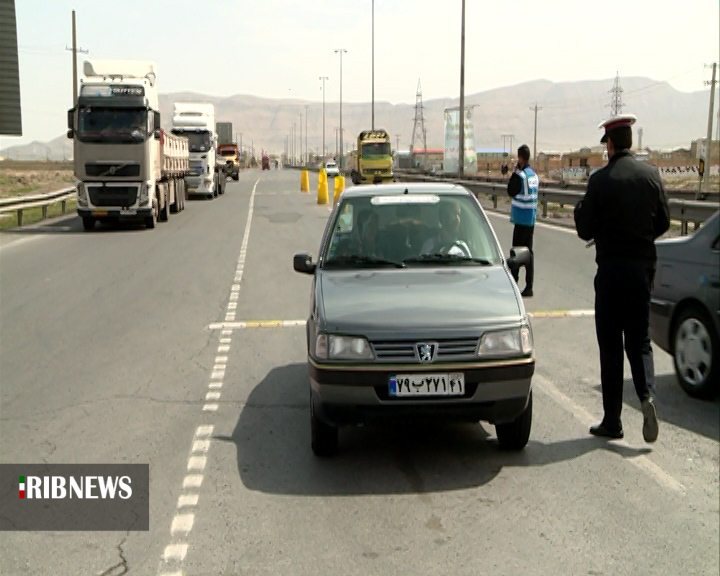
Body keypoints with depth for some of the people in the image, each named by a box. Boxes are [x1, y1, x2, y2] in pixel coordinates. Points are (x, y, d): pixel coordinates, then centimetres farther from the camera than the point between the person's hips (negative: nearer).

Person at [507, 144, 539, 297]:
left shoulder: (520, 175, -15)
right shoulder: (534, 175, 10)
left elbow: (511, 191, -7)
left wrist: (514, 172, -3)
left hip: (521, 220, -8)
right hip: (531, 220, 8)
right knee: (529, 251, 8)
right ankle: (529, 287, 9)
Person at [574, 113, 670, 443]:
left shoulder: (600, 180, -11)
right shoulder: (651, 176, 1)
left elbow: (586, 231, -8)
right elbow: (663, 224, 7)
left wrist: (580, 209, 11)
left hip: (611, 268, -3)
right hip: (642, 267, 3)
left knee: (610, 345, 4)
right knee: (639, 340, 14)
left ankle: (612, 421, 9)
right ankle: (646, 394, -11)